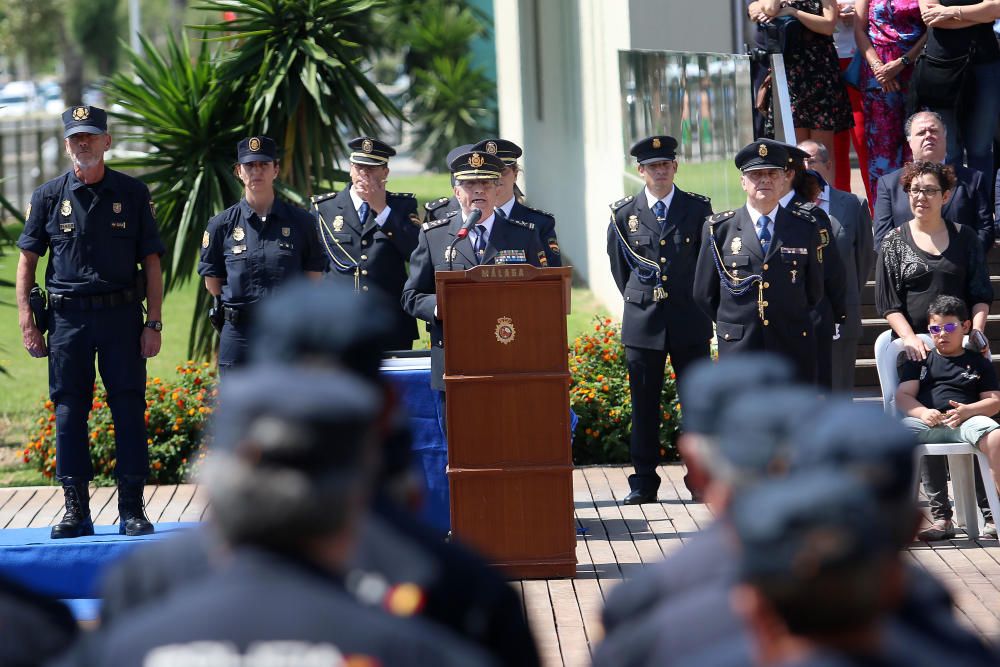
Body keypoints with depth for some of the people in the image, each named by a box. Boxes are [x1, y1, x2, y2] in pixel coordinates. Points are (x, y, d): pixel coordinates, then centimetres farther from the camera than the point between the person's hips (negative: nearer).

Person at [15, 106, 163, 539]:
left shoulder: (133, 194, 5)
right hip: (68, 317, 1)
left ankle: (132, 509, 5)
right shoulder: (49, 196, 6)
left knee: (129, 409, -1)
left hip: (122, 313, 0)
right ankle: (75, 509, 8)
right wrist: (26, 322, -1)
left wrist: (153, 323, -2)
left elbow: (151, 262, 5)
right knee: (69, 410, 2)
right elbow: (27, 260, 7)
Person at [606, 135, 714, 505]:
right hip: (643, 321, 1)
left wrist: (693, 303, 10)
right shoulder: (623, 213, 4)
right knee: (644, 405, 3)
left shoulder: (698, 208, 2)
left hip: (689, 321, -1)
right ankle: (644, 481, 9)